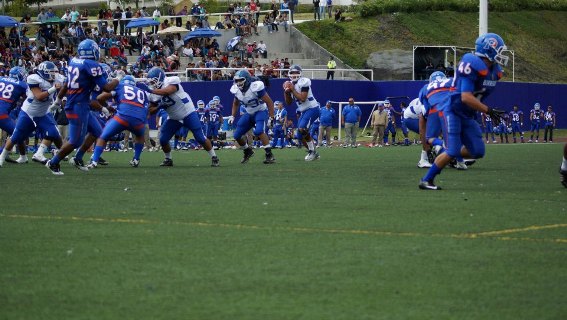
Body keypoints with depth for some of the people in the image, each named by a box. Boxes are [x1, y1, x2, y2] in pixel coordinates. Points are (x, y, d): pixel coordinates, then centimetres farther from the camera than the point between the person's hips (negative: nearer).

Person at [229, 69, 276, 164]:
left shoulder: (256, 87, -28)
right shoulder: (236, 90, -8)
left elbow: (270, 102, -21)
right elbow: (236, 103, 15)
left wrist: (271, 118, -23)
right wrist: (233, 117, 7)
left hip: (261, 111, -7)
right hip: (249, 114, 7)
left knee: (259, 131, -32)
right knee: (237, 135, 3)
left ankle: (270, 155, -29)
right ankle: (248, 151, 31)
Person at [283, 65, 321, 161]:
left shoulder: (304, 82, -15)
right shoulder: (291, 84, 10)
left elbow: (303, 98, -22)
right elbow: (288, 102, 13)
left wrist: (293, 90, -18)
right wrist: (286, 92, -3)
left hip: (312, 109, -9)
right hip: (304, 111, 9)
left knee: (302, 129, -25)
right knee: (300, 135, 8)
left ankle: (312, 151, -12)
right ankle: (313, 153, 24)